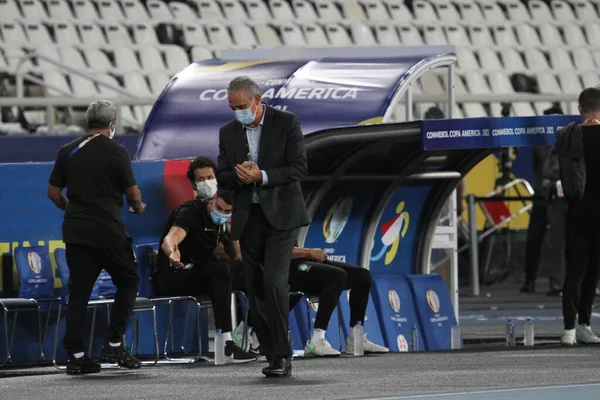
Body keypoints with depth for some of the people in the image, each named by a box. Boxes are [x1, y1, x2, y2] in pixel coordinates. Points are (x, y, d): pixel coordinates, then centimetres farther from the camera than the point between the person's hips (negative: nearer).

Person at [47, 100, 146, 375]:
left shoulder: (68, 152, 8)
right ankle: (114, 345, 3)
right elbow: (133, 193, -3)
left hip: (75, 231, 5)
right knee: (128, 281, 11)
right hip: (107, 230, -5)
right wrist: (138, 207, 19)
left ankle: (75, 355, 1)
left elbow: (53, 192, 11)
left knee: (79, 290, 6)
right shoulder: (116, 153, -6)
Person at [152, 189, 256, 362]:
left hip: (197, 275, 8)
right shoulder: (191, 212, -15)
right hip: (169, 277, -8)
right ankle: (225, 346, -40)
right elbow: (169, 240, -33)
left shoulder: (218, 221, 9)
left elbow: (235, 255, 10)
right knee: (220, 270, -34)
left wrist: (229, 231, -8)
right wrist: (172, 252, -57)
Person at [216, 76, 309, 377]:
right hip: (248, 217, 5)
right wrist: (240, 177, -13)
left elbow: (299, 168, -8)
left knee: (274, 281, -17)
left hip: (280, 214, -5)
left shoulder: (286, 123, -3)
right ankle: (273, 355, 8)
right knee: (256, 289, 3)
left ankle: (282, 355, -14)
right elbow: (222, 177, 9)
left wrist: (261, 176, -20)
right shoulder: (228, 132, 9)